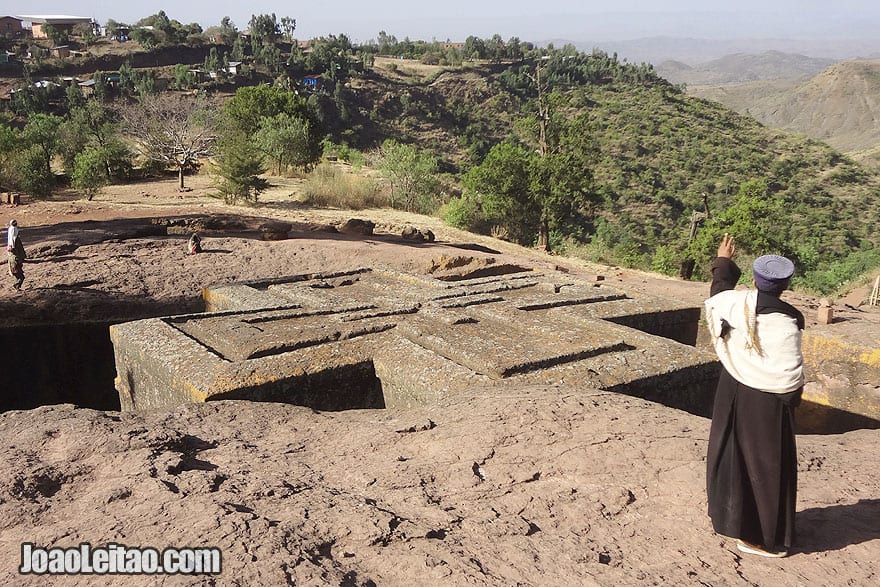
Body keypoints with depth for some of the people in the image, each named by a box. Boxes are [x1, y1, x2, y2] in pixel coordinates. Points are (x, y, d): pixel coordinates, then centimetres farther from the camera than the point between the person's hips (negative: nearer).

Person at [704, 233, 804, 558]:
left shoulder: (737, 302, -10)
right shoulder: (788, 322, -17)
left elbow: (719, 288, 15)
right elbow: (793, 376, -16)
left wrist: (723, 261, 30)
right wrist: (789, 403, 1)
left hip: (736, 396, 3)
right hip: (771, 403, -3)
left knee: (734, 455, 19)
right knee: (768, 466, 8)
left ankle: (735, 518, 34)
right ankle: (770, 537, 21)